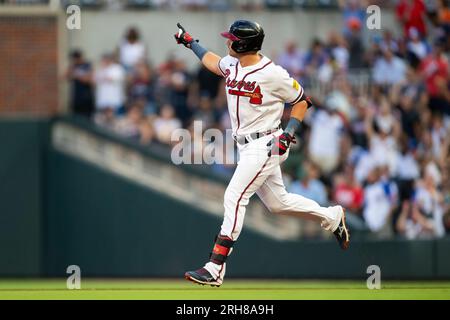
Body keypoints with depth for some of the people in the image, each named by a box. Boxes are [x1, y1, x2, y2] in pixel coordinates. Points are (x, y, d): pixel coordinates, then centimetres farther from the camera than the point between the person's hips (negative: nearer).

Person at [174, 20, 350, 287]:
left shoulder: (273, 74, -18)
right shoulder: (231, 65, 4)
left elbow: (302, 101, -6)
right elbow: (213, 62, 30)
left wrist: (288, 133, -16)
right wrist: (190, 42, 35)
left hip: (266, 145, -9)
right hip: (247, 145, 9)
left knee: (234, 198, -17)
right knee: (278, 202, 17)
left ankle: (215, 269, -20)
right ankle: (332, 217, 38)